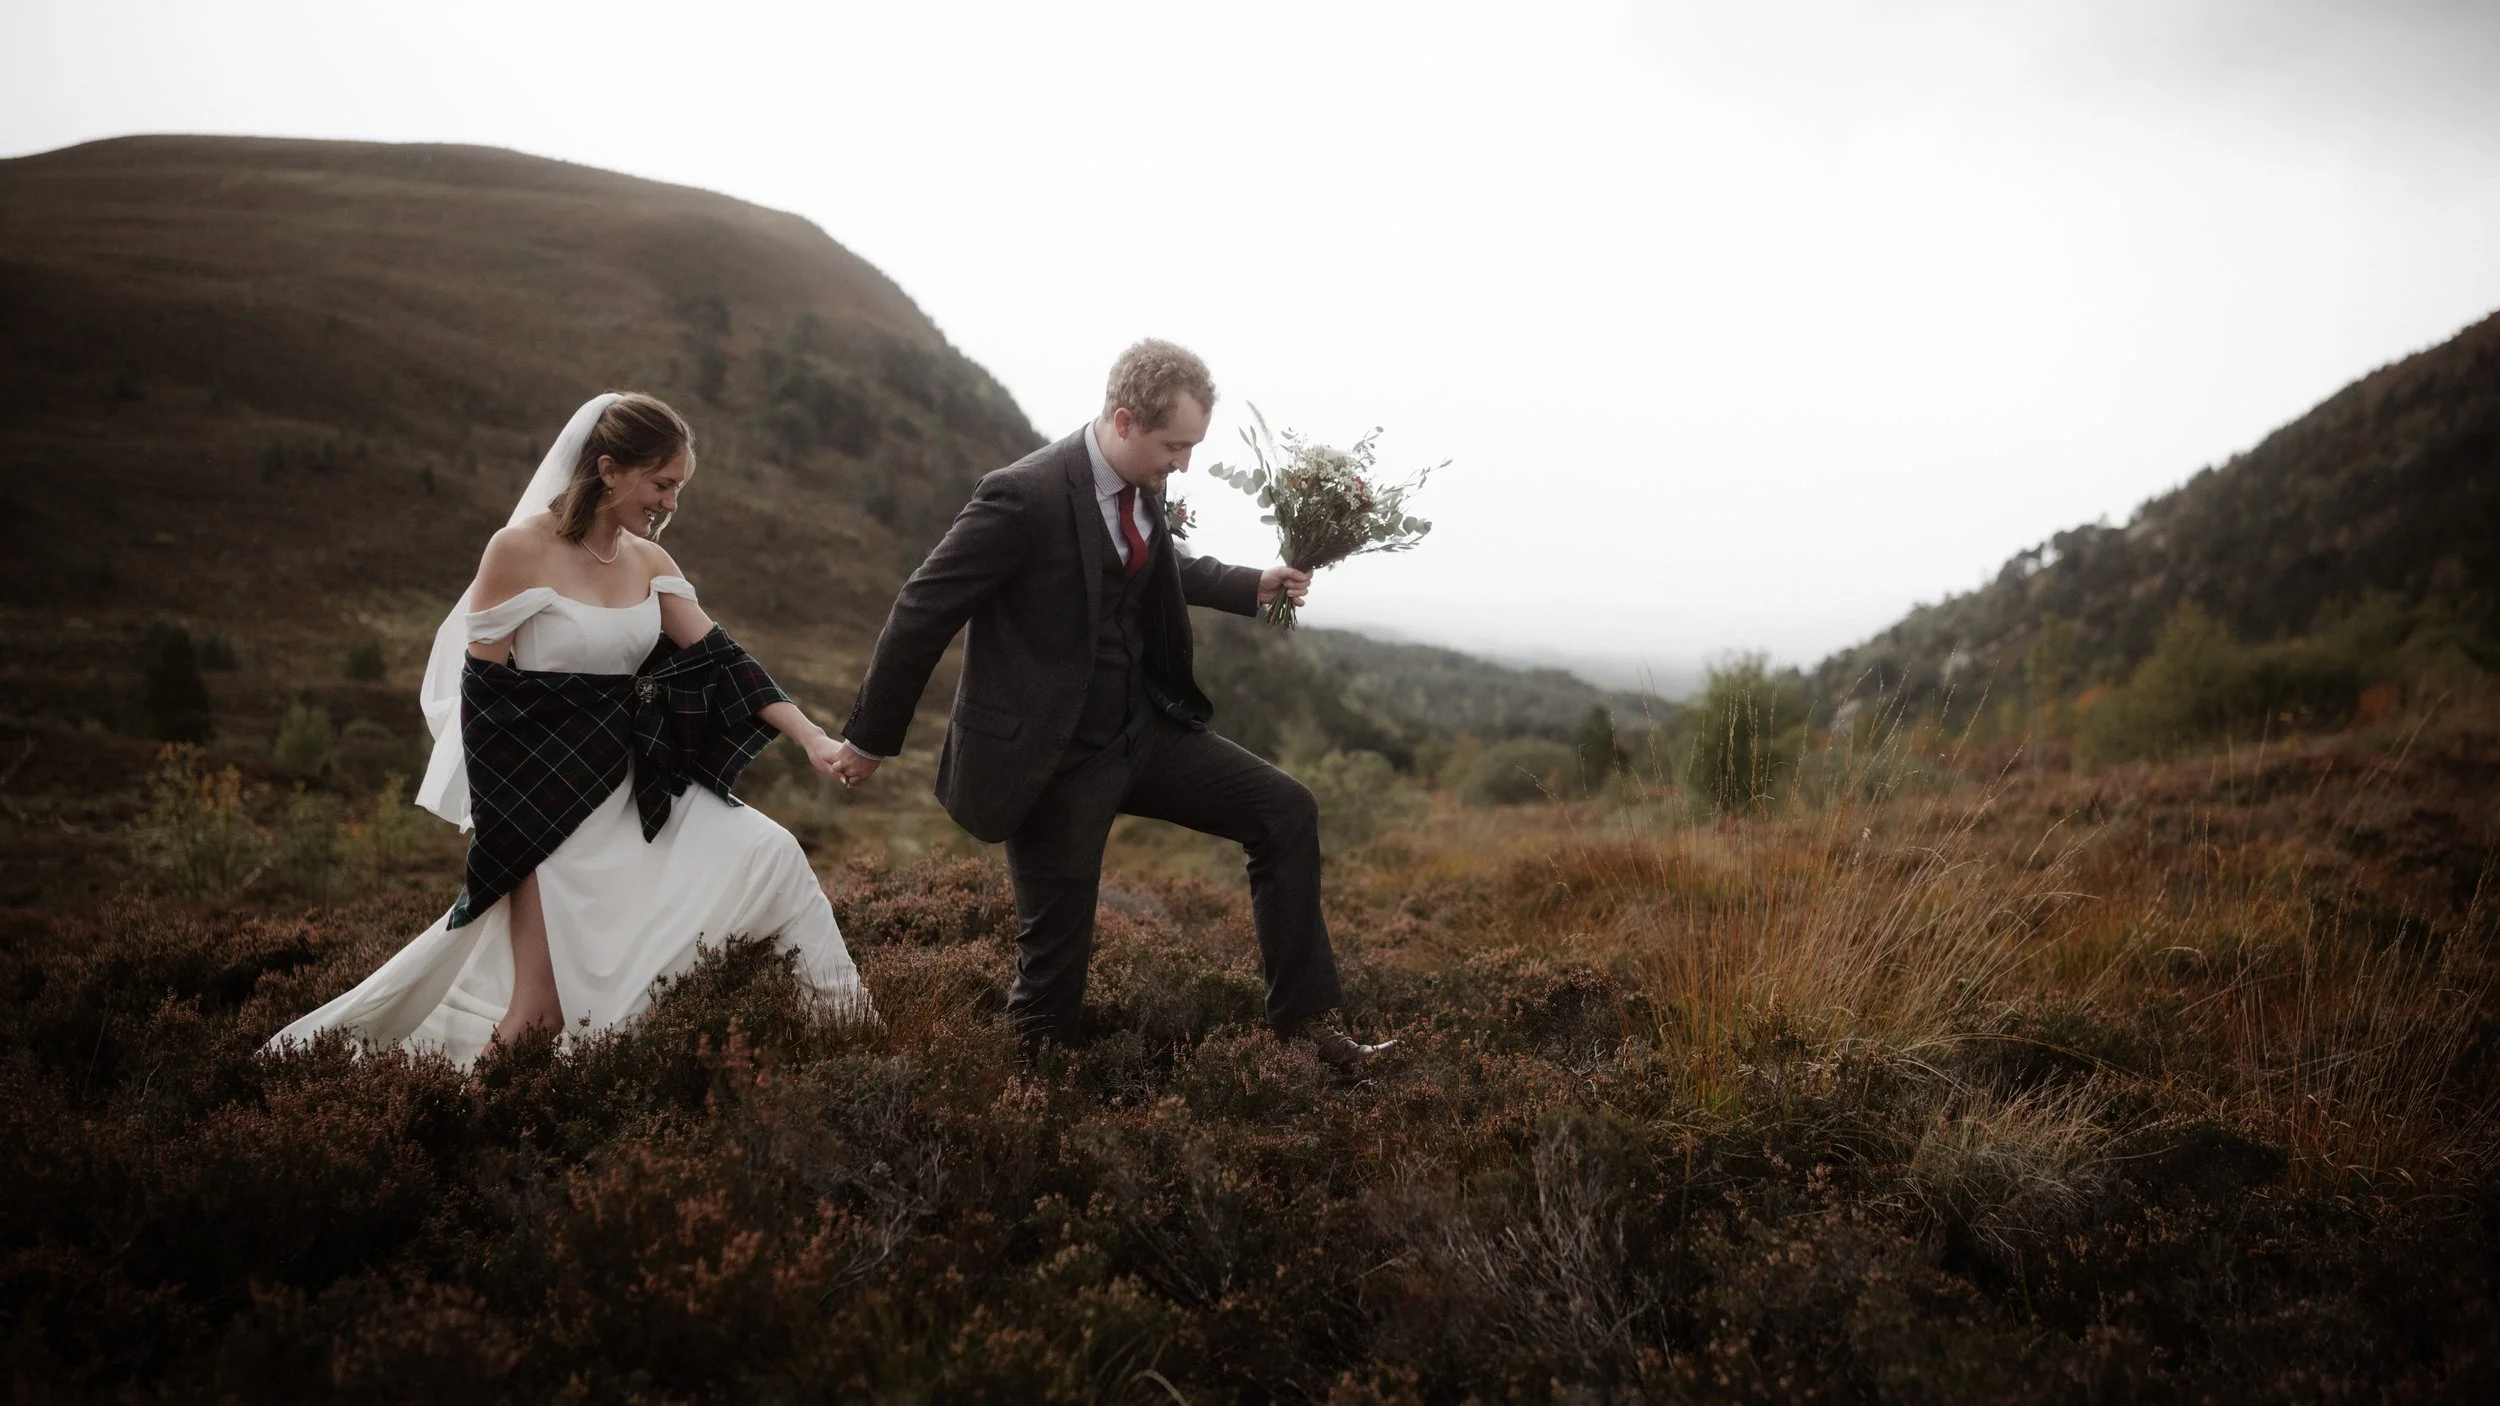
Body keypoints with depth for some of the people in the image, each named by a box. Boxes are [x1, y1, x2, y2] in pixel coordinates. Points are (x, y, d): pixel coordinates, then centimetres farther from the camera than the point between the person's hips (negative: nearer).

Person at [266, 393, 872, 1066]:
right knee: (540, 1010, -5)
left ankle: (844, 1011, 7)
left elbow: (720, 659, 1)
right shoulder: (520, 549, -13)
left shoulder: (649, 563, 5)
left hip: (634, 779, 6)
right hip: (543, 791, -6)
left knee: (769, 852, -4)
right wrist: (510, 818, -13)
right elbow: (483, 697, -12)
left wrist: (812, 738, -9)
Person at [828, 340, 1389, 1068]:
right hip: (1053, 756, -7)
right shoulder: (1025, 495, -24)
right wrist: (870, 739, -6)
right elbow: (921, 612, -15)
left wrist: (1253, 586, 6)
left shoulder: (1142, 487, -1)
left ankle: (1303, 1015, 10)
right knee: (1057, 949, 1)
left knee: (1286, 810, 1)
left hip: (1142, 729, 7)